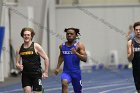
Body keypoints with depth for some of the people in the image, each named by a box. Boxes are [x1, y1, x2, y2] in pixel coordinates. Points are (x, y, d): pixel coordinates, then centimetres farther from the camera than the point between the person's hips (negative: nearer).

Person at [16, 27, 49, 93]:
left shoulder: (36, 46, -5)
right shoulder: (19, 49, 6)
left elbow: (46, 58, -3)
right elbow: (17, 62, 14)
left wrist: (46, 72, -6)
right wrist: (18, 66, -11)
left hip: (36, 74, -3)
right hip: (25, 75, 3)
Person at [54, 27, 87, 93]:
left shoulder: (79, 45, -8)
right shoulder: (62, 46, 5)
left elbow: (85, 59, -15)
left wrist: (76, 53, -29)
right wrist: (58, 67, 17)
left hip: (76, 72, -1)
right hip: (66, 71, 1)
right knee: (64, 83, -30)